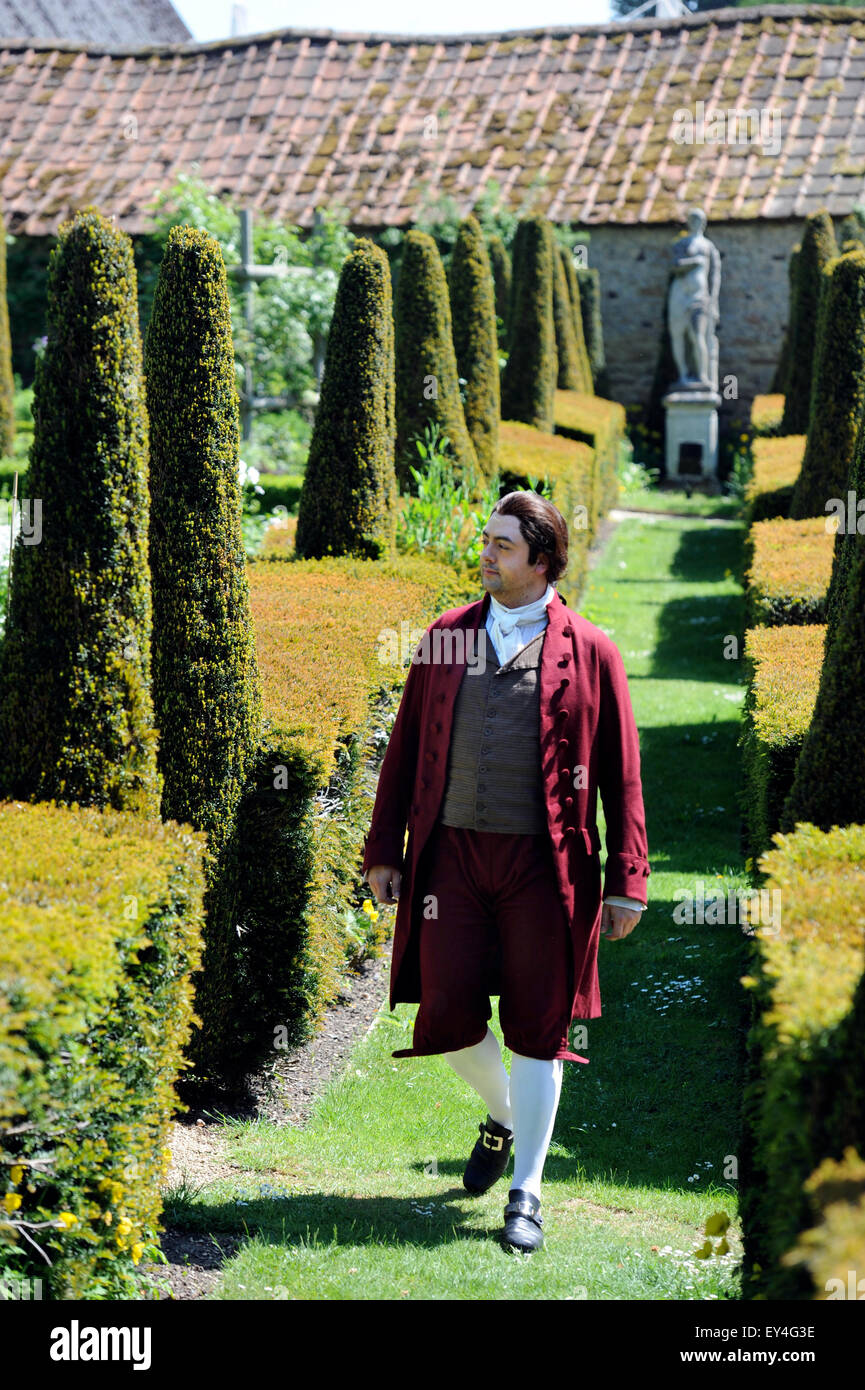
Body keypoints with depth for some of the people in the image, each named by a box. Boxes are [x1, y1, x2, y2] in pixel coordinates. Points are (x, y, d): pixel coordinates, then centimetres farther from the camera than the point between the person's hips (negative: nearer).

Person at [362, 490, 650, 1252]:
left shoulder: (590, 651, 1)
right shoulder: (445, 637, 10)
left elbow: (622, 775, 2)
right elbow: (405, 748, 14)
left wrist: (626, 881, -1)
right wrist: (383, 849, 10)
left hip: (544, 866, -2)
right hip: (452, 854, 3)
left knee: (537, 1030, 1)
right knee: (448, 1013, -2)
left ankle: (526, 1195, 12)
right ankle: (502, 1117, 31)